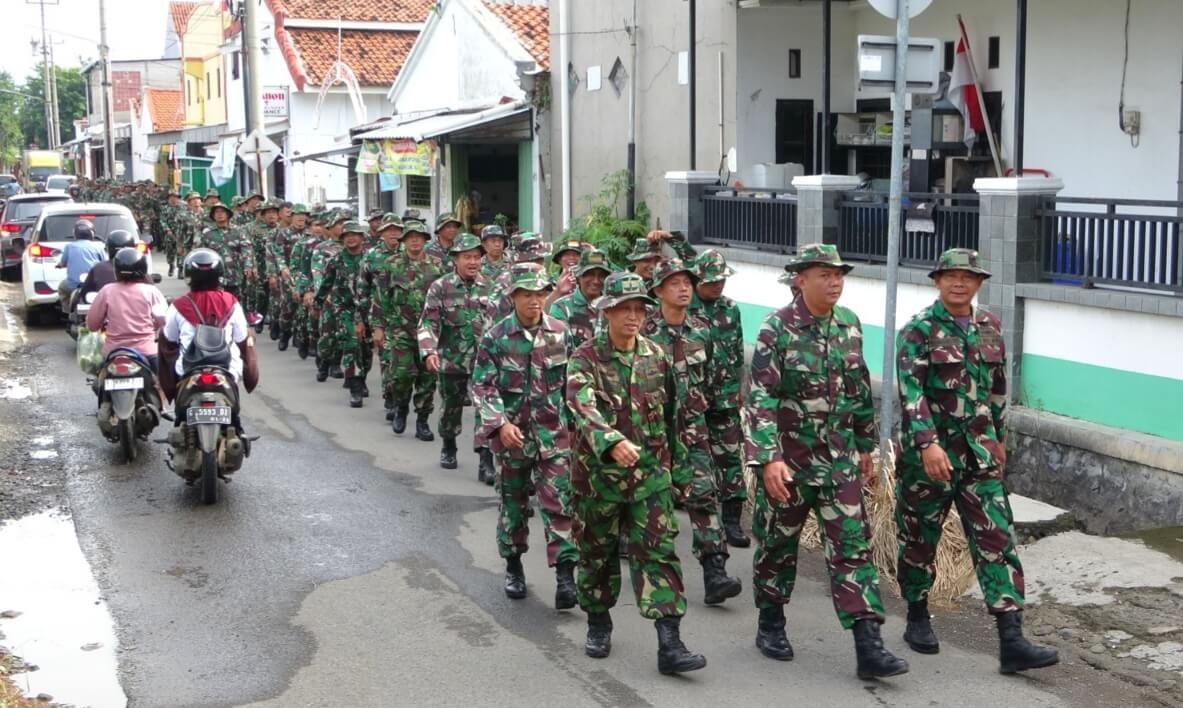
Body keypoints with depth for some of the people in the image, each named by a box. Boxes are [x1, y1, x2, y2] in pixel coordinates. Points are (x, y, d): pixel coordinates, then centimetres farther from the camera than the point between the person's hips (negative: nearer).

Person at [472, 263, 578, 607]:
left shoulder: (560, 333, -1)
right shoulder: (495, 337, -5)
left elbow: (574, 381, 8)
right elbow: (482, 385, -7)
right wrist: (500, 423, -19)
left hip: (554, 434, 0)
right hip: (512, 434, 0)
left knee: (559, 503, -6)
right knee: (513, 502, 13)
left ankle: (565, 575, -6)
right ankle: (513, 566, 31)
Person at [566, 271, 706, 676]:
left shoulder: (657, 357, 4)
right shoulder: (585, 359, -9)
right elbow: (583, 408, -27)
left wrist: (669, 461, 19)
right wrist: (611, 441, -45)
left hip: (650, 476, 2)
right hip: (598, 474, -2)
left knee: (659, 554, -6)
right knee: (597, 555, 13)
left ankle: (670, 645, -8)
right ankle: (598, 625, 35)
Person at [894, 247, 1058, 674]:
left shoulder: (990, 328, 9)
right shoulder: (919, 330, -9)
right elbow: (910, 389, -19)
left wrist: (999, 437, 23)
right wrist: (928, 443, -30)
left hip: (979, 454, 4)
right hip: (926, 452, -4)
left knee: (997, 540, -4)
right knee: (920, 539, 9)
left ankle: (1011, 642, -5)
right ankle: (918, 619, 30)